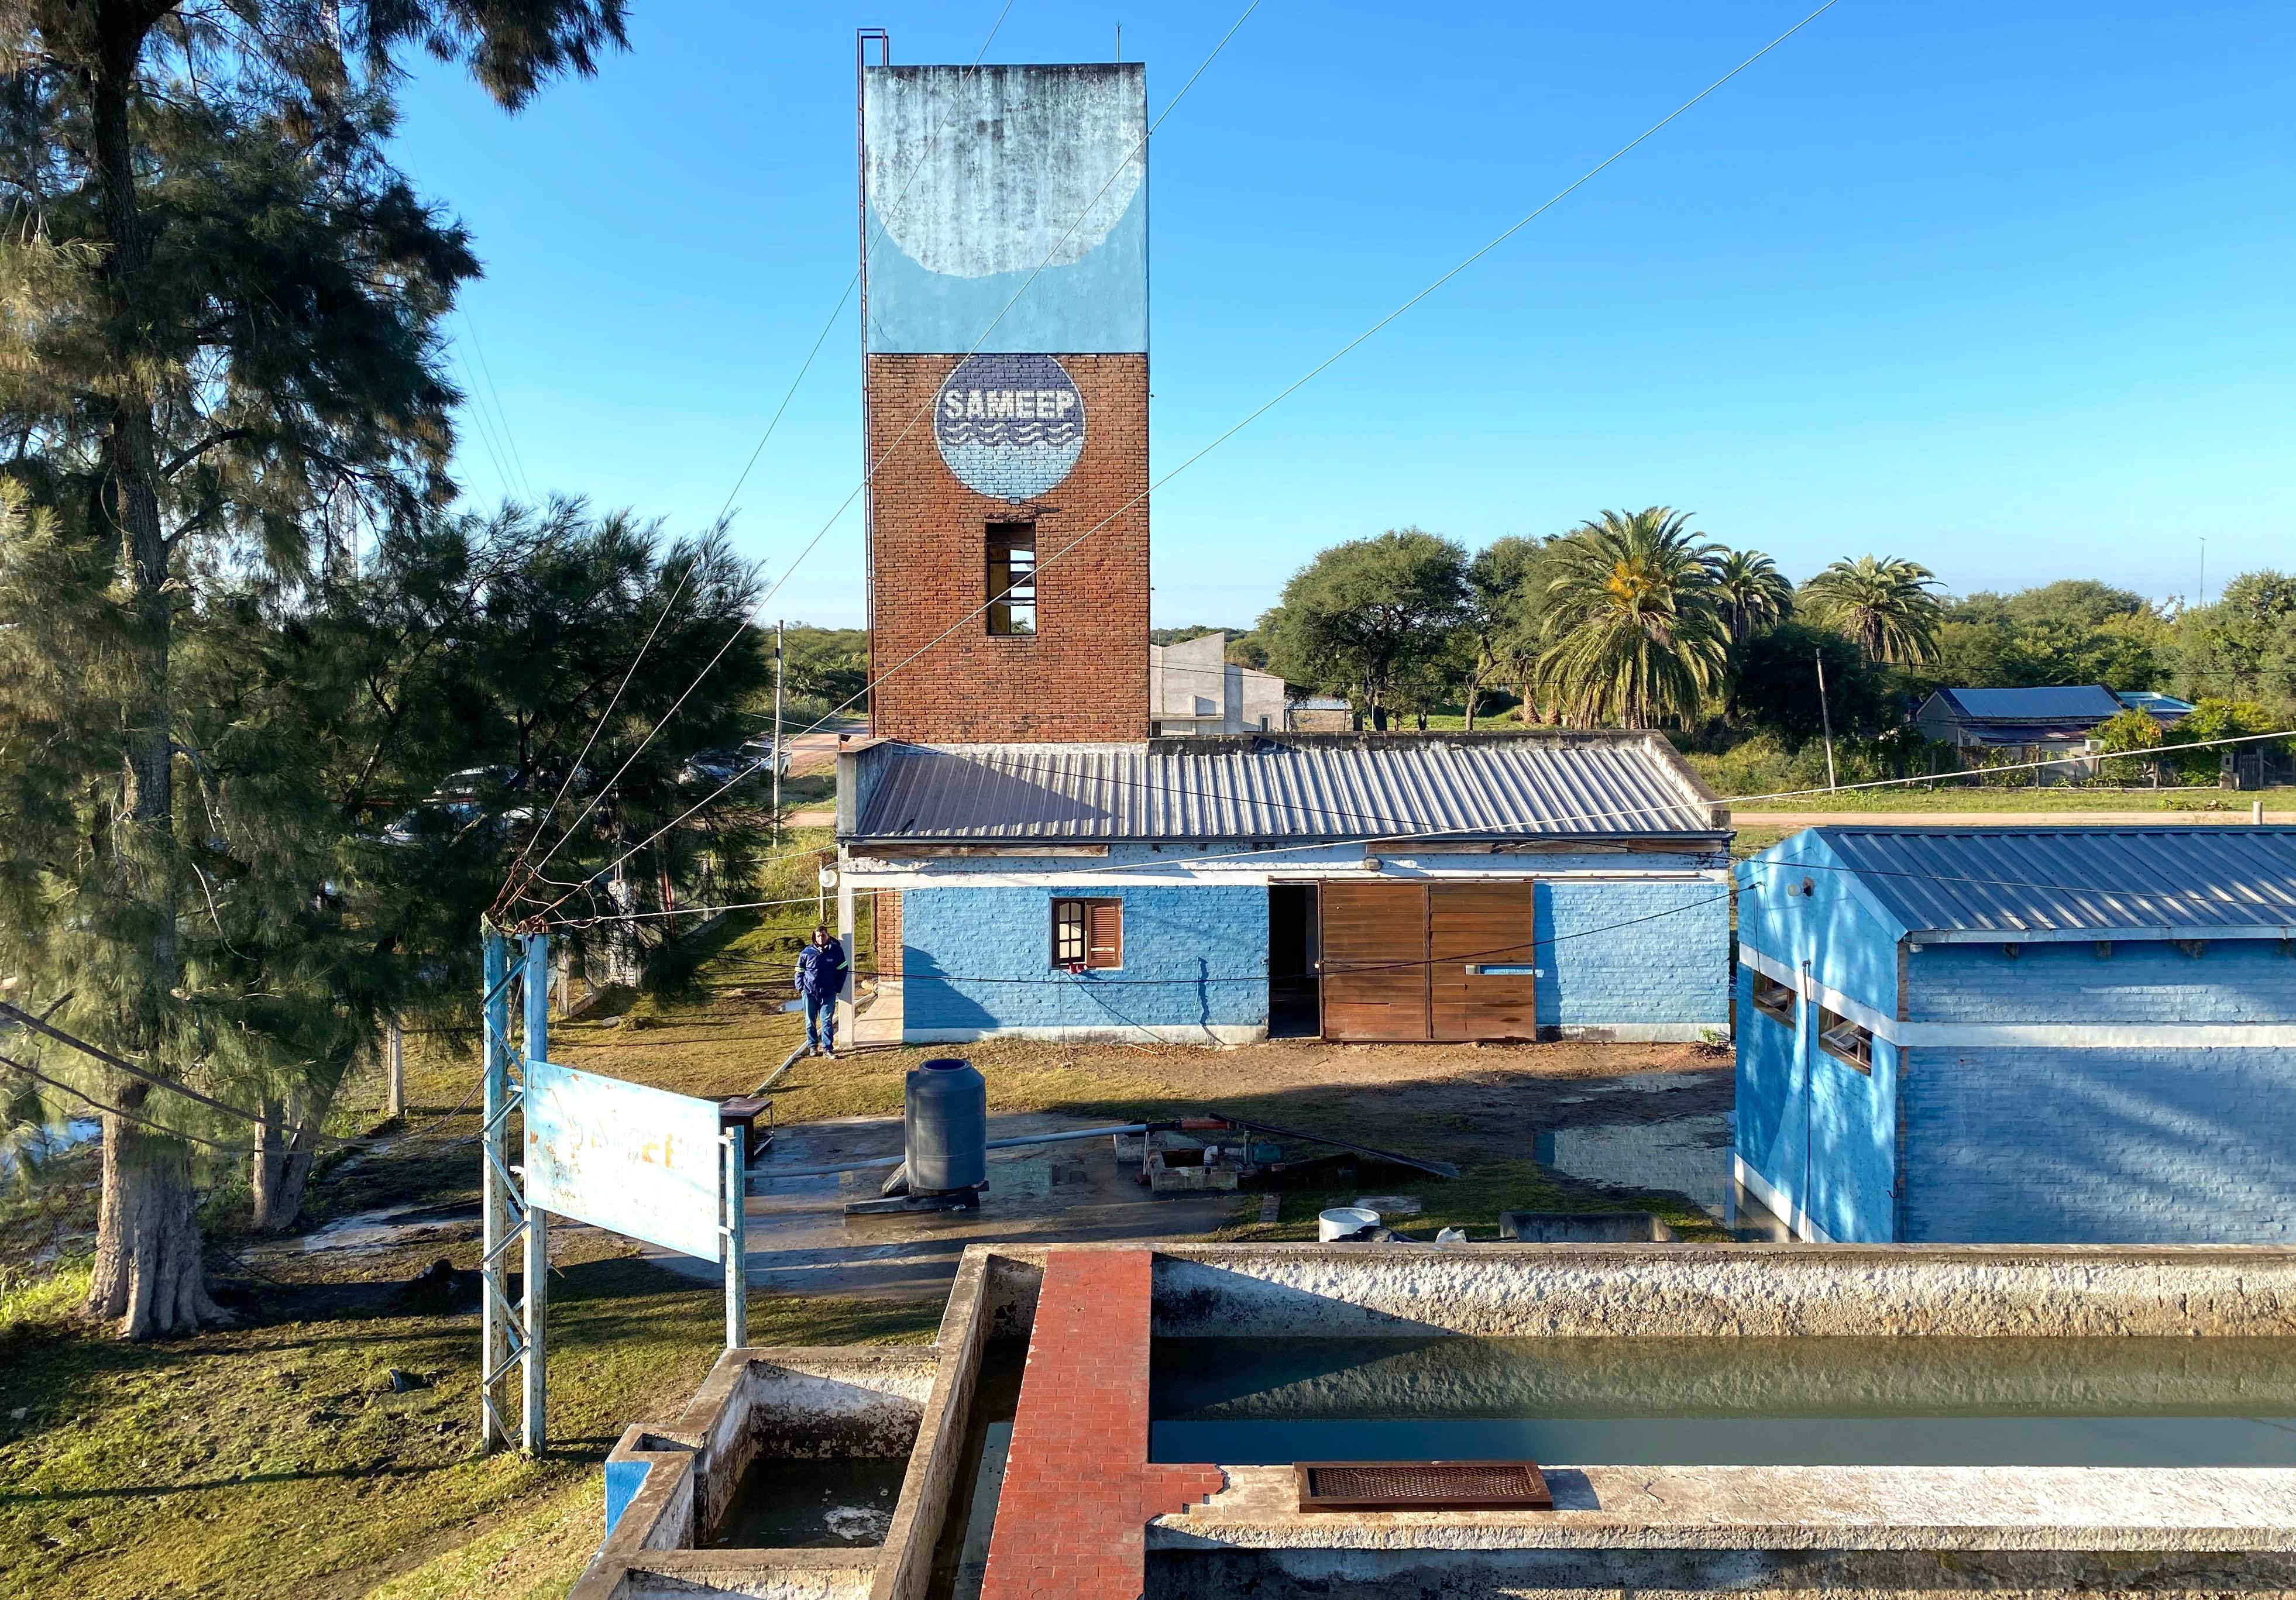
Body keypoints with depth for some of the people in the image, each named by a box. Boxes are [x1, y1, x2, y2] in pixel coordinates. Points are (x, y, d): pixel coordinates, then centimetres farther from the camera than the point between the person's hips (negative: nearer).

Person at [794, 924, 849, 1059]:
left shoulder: (836, 950, -1)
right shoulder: (807, 952, 0)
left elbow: (842, 970, 7)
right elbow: (800, 970, 11)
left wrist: (838, 988, 3)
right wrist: (800, 987, 1)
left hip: (828, 993, -1)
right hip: (810, 992, 1)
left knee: (827, 1021, -3)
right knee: (811, 1021, 10)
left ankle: (828, 1048, 1)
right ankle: (812, 1045, 24)